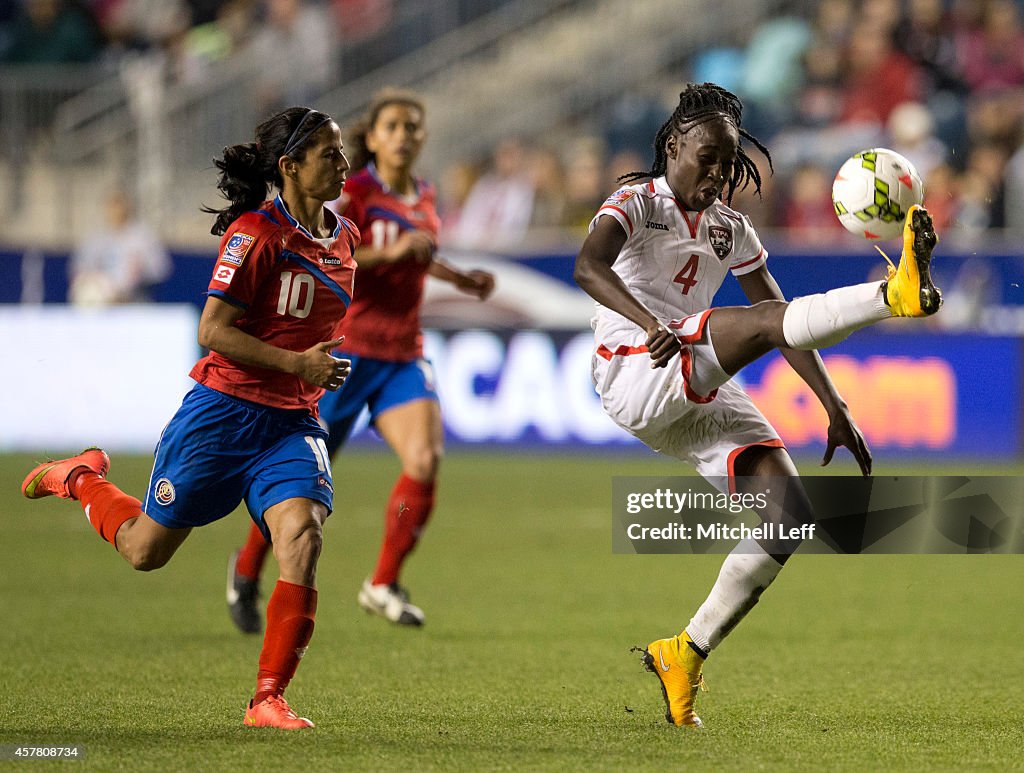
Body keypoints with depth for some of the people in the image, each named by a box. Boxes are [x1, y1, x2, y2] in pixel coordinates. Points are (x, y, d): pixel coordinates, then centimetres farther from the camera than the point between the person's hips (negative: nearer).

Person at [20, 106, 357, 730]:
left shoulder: (345, 237, 8)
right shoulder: (255, 233, -15)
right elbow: (213, 330, -18)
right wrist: (295, 364, -22)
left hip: (292, 422, 5)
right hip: (224, 412, -5)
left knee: (303, 536, -21)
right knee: (145, 549, 9)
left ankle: (268, 699, -16)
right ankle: (81, 478, 41)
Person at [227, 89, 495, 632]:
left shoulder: (424, 199, 10)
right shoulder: (352, 192, -10)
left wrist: (457, 279, 21)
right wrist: (388, 252, -28)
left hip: (404, 355, 5)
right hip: (346, 348, -5)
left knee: (426, 460, -17)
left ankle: (383, 585, -1)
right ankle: (246, 572, 28)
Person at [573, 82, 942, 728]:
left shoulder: (730, 228, 18)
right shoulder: (638, 202, -1)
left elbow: (785, 323, 18)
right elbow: (588, 267, -23)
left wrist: (834, 408, 8)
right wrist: (653, 325, -39)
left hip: (702, 394, 7)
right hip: (633, 375, -7)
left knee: (791, 515, -9)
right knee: (764, 320, -30)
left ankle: (687, 654, 0)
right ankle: (896, 294, -55)